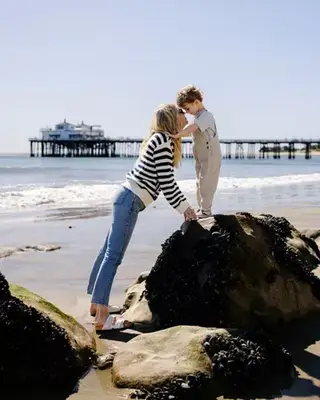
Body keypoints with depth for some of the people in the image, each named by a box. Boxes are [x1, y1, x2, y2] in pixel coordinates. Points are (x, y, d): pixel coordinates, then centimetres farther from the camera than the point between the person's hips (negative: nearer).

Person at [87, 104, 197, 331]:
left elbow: (166, 181, 23)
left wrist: (185, 205, 23)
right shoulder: (164, 140, -11)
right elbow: (166, 182, -14)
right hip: (131, 200, -11)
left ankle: (96, 304, 24)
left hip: (126, 197, 11)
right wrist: (183, 208, -4)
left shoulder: (163, 139, 19)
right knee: (114, 255, -13)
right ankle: (102, 318, -15)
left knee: (109, 251, 15)